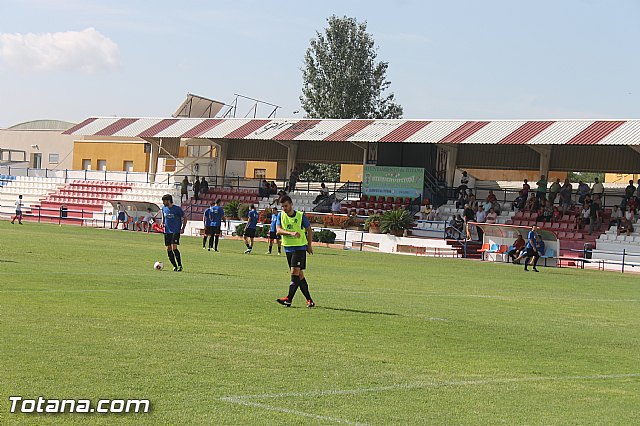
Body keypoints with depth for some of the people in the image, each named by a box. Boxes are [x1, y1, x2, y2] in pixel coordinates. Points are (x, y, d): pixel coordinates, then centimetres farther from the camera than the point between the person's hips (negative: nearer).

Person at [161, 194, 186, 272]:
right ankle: (174, 266, 13)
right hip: (167, 232, 6)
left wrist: (183, 228, -7)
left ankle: (179, 265, -6)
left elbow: (184, 218, -1)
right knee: (168, 249, 2)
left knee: (174, 248, -17)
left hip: (176, 231, -6)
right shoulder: (164, 208, 6)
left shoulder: (177, 209, -10)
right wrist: (162, 223, 5)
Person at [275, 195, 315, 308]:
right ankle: (309, 300, 13)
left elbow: (309, 229, 8)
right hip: (288, 248, 4)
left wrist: (309, 245, 8)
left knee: (295, 272, -15)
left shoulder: (300, 216, -5)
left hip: (300, 247, -4)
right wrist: (291, 233, -27)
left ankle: (289, 299, -19)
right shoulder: (280, 216, 3)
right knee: (299, 274, 7)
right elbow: (278, 230, -12)